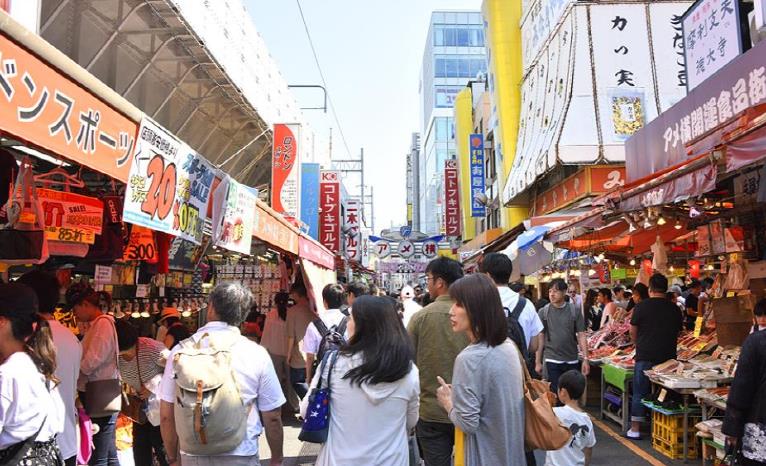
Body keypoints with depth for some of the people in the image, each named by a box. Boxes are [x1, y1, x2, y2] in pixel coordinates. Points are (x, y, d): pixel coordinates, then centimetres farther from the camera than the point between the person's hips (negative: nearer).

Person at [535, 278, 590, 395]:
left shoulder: (574, 311, -1)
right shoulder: (543, 312, -1)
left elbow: (581, 336, 1)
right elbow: (540, 338, 2)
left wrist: (585, 359, -5)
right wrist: (538, 362, 2)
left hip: (572, 361, 1)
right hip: (552, 361, -1)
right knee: (555, 393, 1)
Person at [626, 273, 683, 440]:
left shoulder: (642, 306, -8)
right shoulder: (674, 308, 2)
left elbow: (633, 332, 0)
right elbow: (678, 331, 12)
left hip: (645, 357, -3)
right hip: (668, 357, 4)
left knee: (640, 393, 4)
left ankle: (635, 429, 8)